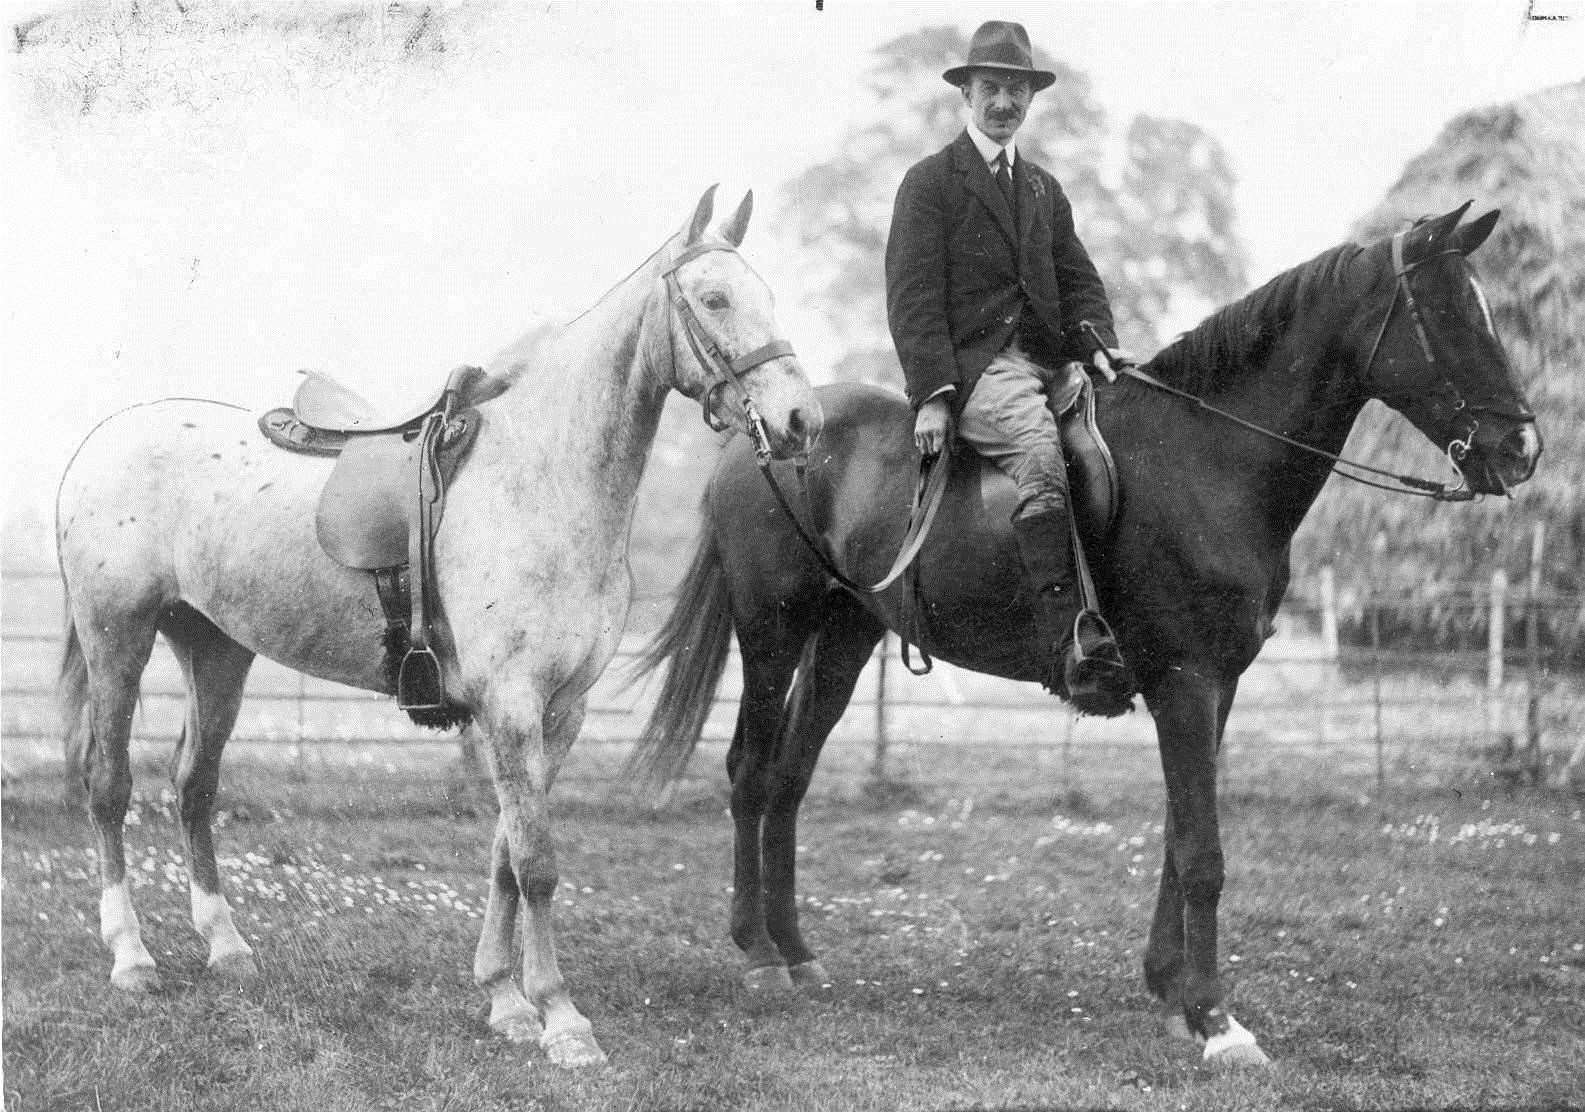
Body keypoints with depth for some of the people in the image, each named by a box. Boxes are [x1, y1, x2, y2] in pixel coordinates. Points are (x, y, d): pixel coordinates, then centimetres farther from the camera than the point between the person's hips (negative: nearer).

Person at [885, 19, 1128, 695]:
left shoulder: (1043, 189, 26)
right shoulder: (930, 183, 6)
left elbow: (1078, 279, 21)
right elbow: (913, 299, -3)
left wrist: (1095, 341, -2)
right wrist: (932, 394, -15)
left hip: (1048, 361, 7)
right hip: (973, 366, -7)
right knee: (1040, 451, -35)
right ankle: (1062, 635, -42)